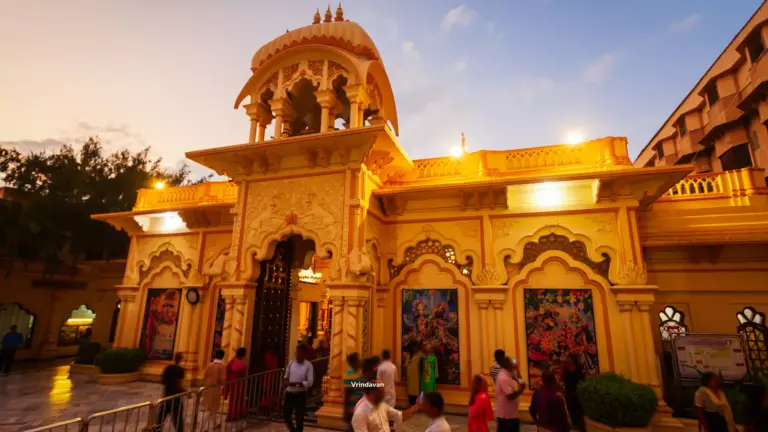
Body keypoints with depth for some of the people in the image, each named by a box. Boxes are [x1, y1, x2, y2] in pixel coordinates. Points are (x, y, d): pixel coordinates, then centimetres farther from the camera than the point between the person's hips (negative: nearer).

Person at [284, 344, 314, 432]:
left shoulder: (308, 365, -10)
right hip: (289, 393, 4)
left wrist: (295, 383, -23)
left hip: (300, 394, -4)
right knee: (286, 415, 11)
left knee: (299, 419, 5)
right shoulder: (291, 363, 3)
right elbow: (286, 376, 15)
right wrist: (285, 380, -9)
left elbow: (310, 382, -15)